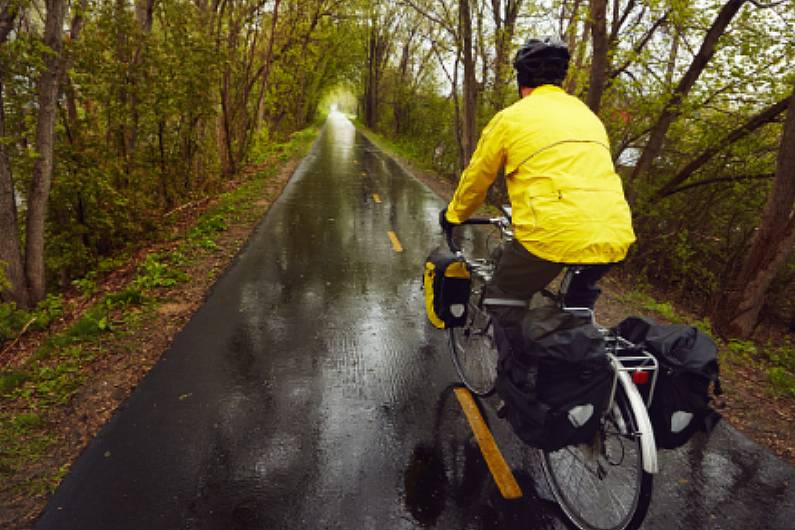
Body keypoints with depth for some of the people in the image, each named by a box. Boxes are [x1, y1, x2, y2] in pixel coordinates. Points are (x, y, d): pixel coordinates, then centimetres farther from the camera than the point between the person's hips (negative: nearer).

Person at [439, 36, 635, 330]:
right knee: (581, 299, 34)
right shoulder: (588, 115, 22)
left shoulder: (510, 118, 6)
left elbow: (476, 179, 15)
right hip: (614, 238, 6)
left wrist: (452, 215, 33)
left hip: (553, 235, -5)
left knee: (504, 301, 16)